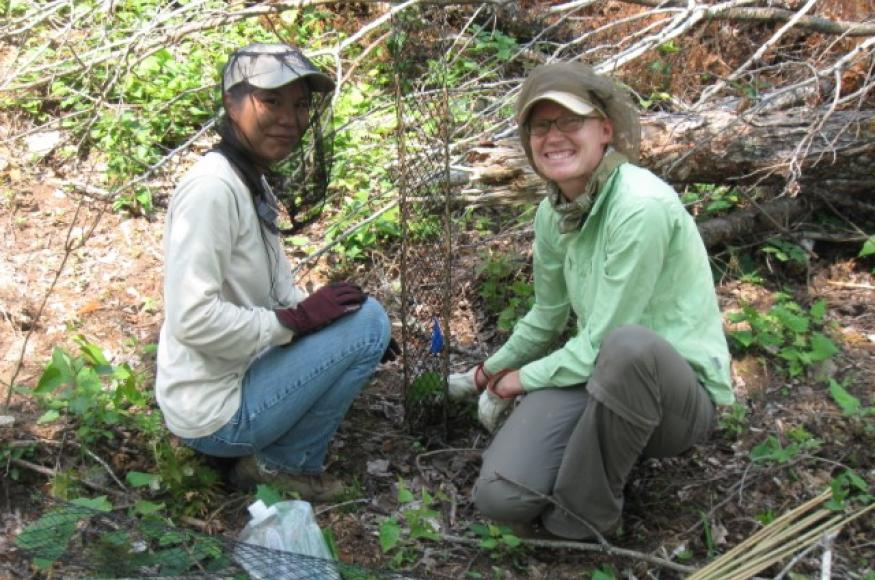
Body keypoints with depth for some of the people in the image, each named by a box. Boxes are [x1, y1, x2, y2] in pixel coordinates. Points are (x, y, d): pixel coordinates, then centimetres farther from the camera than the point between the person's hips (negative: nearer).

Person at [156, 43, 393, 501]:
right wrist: (295, 319, -20)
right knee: (368, 320, -16)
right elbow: (193, 319, -27)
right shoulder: (213, 187, -22)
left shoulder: (256, 181, 8)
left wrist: (312, 310, -2)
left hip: (237, 377, 10)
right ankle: (284, 465, -1)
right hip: (213, 415, -10)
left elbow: (277, 288, 14)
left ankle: (272, 456, 13)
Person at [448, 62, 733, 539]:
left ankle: (582, 516, -16)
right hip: (596, 375, 5)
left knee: (629, 344, -41)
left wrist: (521, 380, -4)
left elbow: (602, 341, -19)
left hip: (680, 394, -5)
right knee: (499, 494, -19)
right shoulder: (552, 213, 3)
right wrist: (489, 373, 33)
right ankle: (606, 451, 11)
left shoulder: (642, 205, -21)